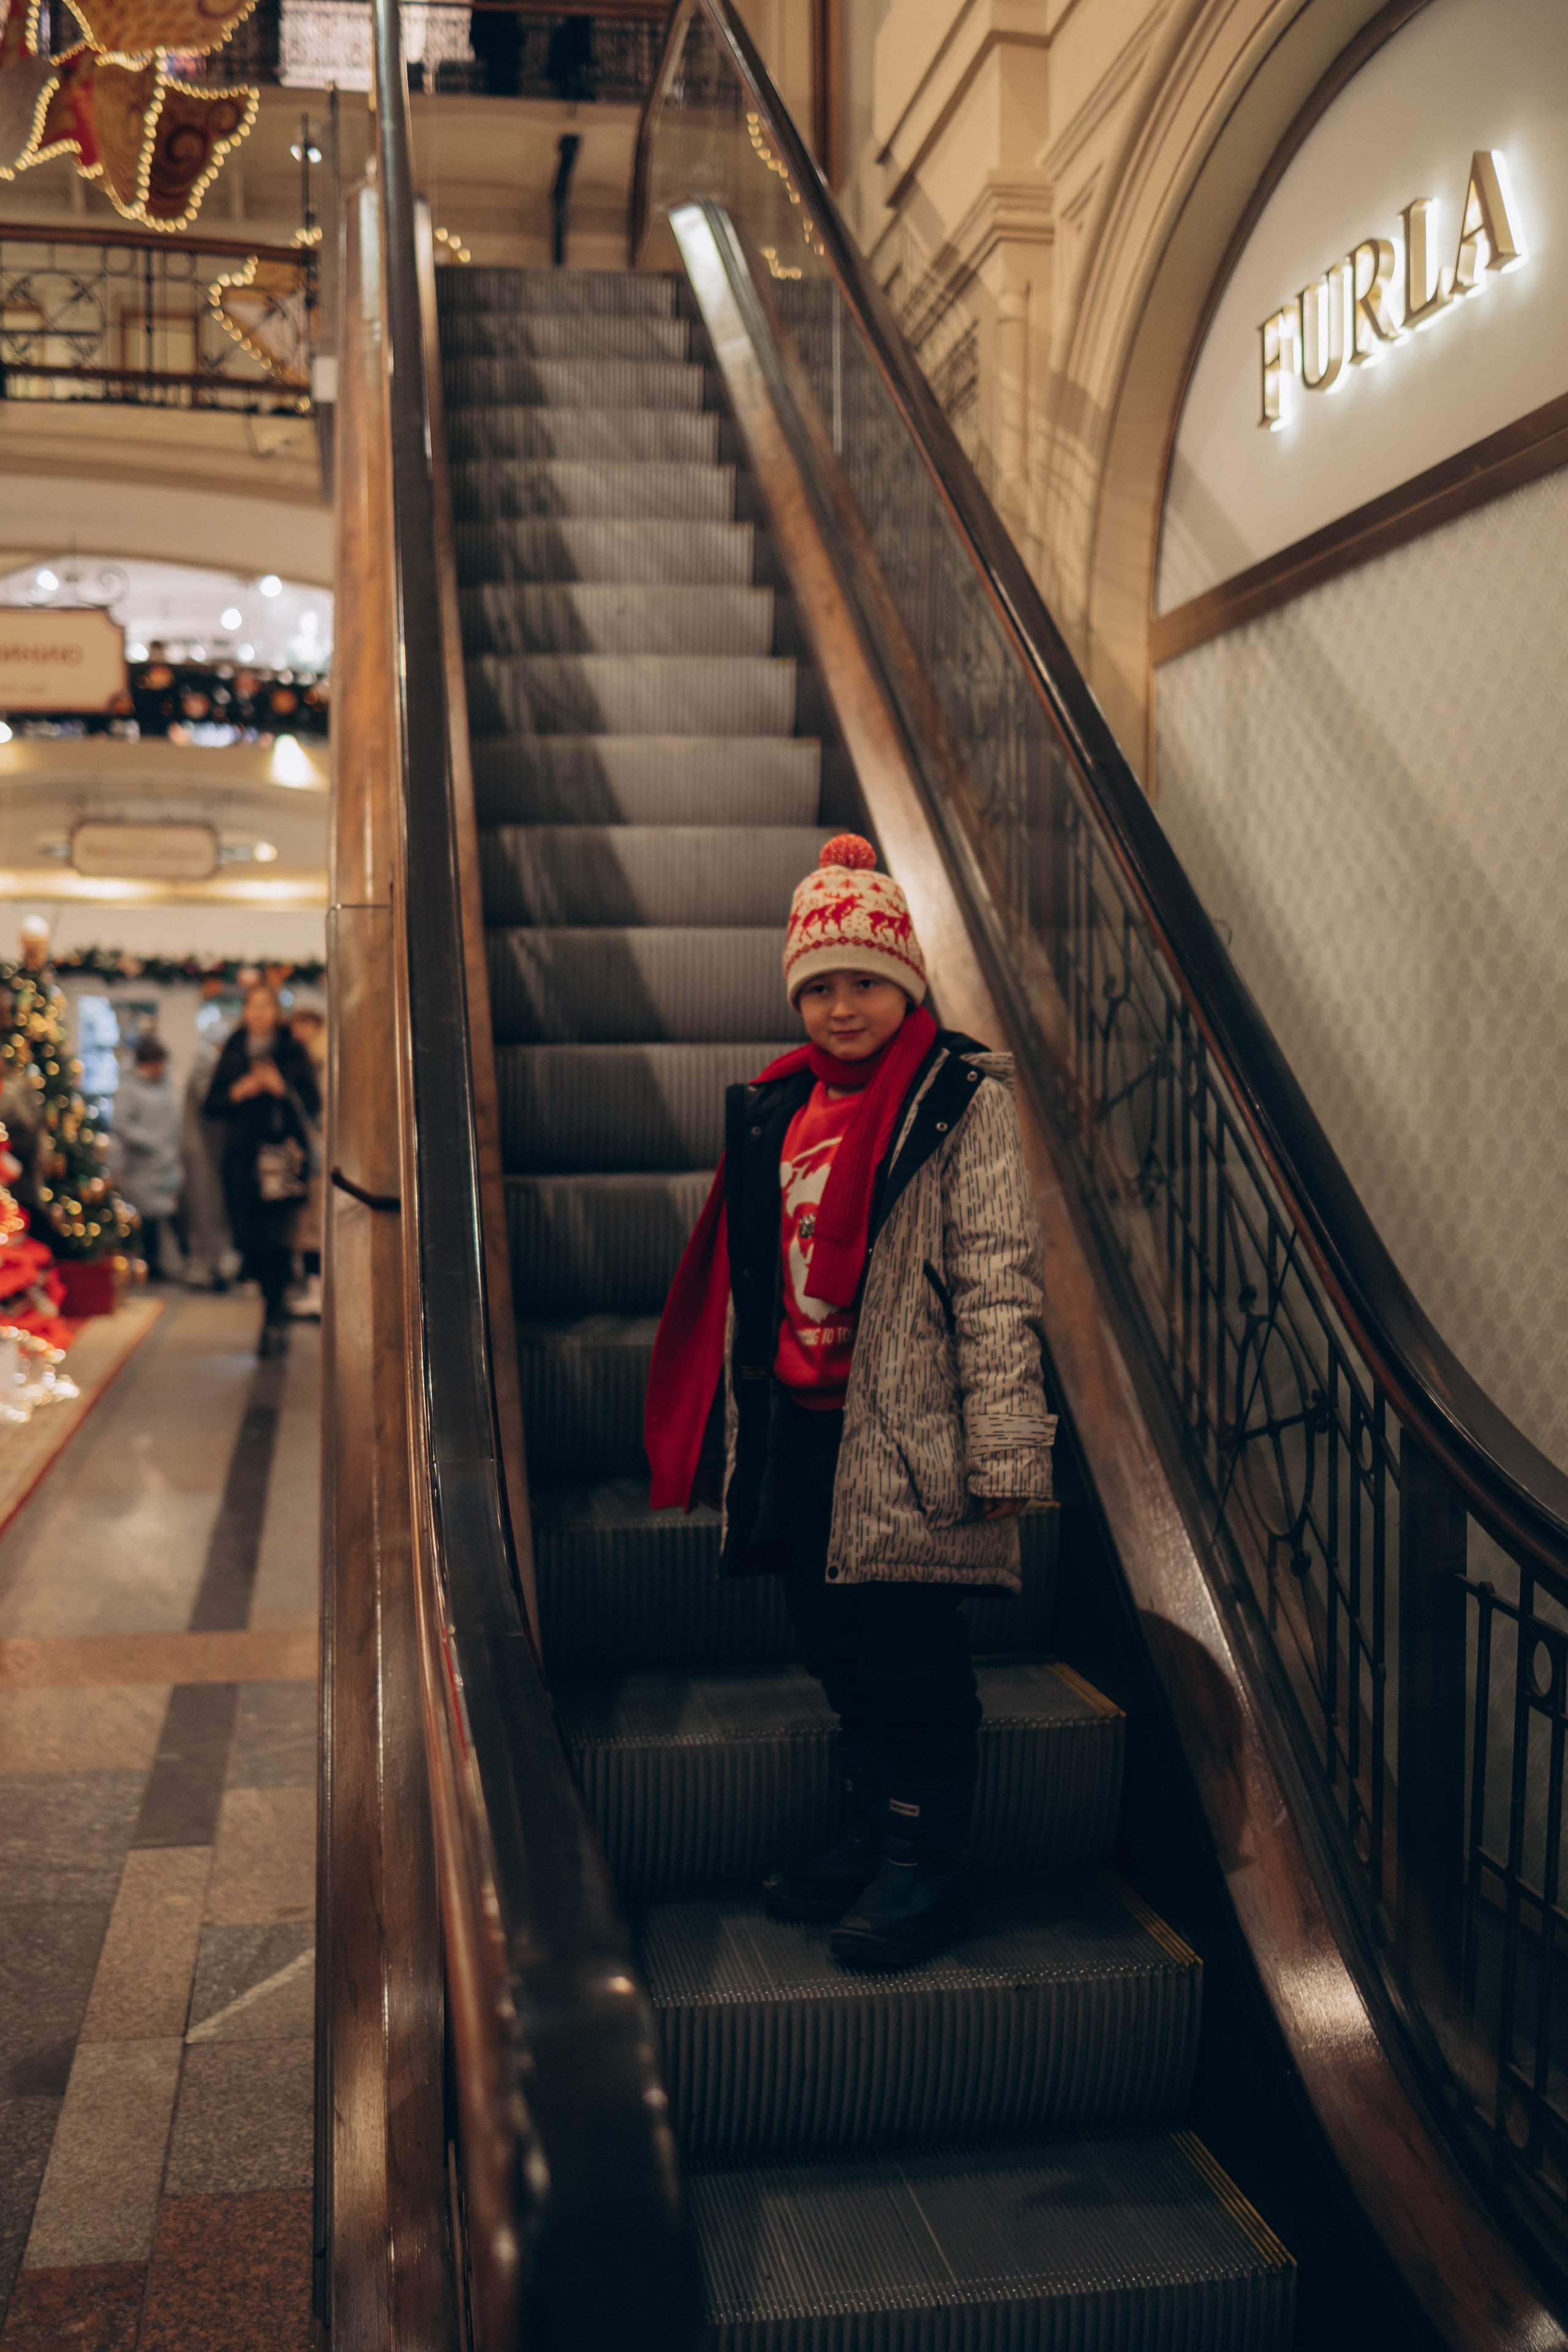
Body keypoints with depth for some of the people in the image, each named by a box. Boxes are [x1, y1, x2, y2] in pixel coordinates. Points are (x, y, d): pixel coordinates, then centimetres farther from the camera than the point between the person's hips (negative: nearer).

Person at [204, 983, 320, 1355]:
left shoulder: (293, 1052, 5)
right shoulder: (232, 1053, 12)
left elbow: (313, 1104, 2)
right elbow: (212, 1106, 11)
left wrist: (281, 1089, -14)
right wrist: (239, 1091, -7)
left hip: (282, 1153, -3)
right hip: (243, 1154, 3)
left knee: (276, 1238, -12)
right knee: (249, 1239, 2)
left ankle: (274, 1324, -7)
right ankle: (277, 1307, 24)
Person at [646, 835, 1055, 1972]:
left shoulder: (967, 1099, -6)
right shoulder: (778, 1109, 14)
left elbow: (998, 1281, -11)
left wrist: (1001, 1445, -16)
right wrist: (745, 1428, 20)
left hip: (906, 1435, -6)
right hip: (801, 1429, 7)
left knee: (912, 1657, -1)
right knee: (838, 1645, 13)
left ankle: (925, 1867, 16)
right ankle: (868, 1840, 30)